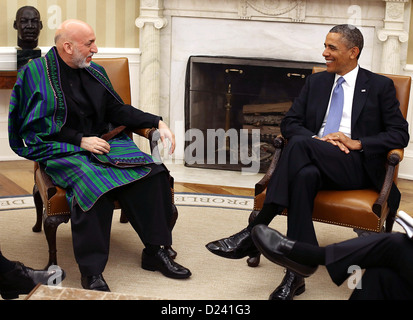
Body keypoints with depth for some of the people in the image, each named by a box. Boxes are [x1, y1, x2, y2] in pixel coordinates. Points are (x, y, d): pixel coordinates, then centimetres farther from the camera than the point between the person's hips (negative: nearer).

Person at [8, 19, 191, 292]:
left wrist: (157, 122, 4)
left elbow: (118, 110, 17)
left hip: (102, 141, 6)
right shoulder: (36, 73, -3)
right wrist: (81, 140, -16)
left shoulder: (95, 72, 14)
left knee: (153, 172, -19)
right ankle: (91, 270, -30)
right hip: (61, 150, -6)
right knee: (94, 185, -38)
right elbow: (38, 127, -8)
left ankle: (155, 251, -11)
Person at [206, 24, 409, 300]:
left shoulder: (380, 86, 11)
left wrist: (357, 143, -10)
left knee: (300, 145, -33)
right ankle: (296, 272, -41)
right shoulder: (316, 82, 22)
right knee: (305, 175, -38)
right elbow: (289, 124, 14)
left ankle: (252, 234, -35)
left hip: (357, 166, -3)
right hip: (316, 162, 3)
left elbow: (400, 134, 4)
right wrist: (318, 139, -7)